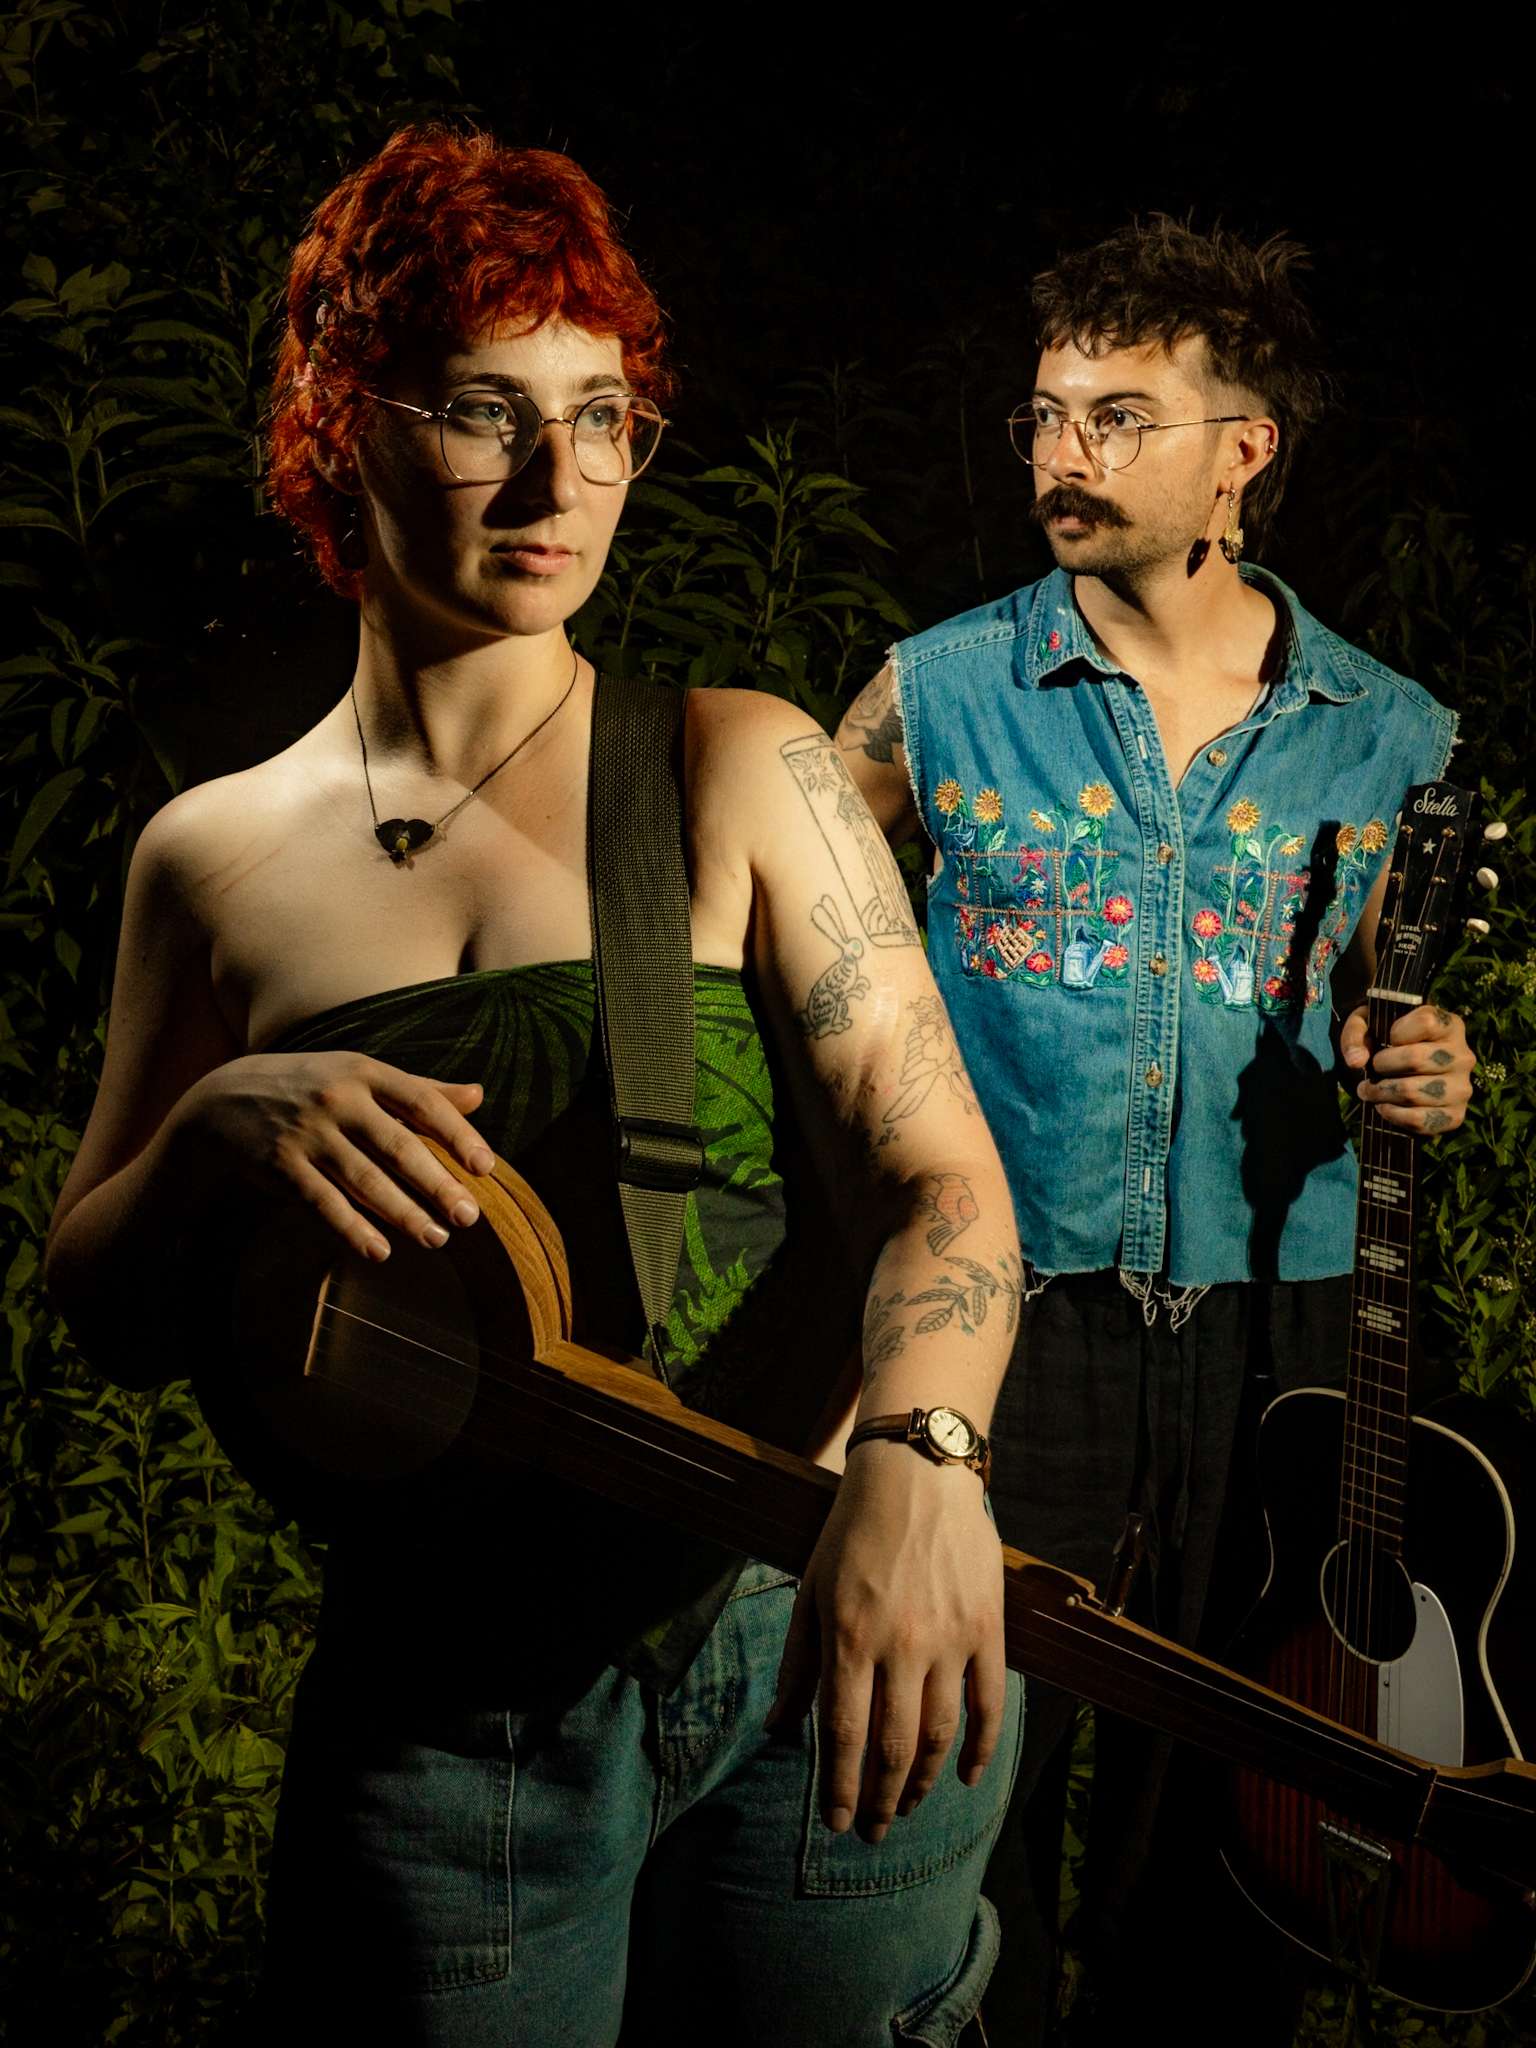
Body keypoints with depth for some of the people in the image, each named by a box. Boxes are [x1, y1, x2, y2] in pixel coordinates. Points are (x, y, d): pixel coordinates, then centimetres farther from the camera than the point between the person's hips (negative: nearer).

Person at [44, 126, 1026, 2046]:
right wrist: (217, 1132, -15)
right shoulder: (212, 857, 3)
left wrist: (919, 1456, -29)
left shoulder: (740, 771, -2)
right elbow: (103, 1313, 7)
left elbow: (936, 1170, -9)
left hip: (820, 1657, 0)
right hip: (441, 1719, 1)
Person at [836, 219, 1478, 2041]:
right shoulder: (944, 696, -2)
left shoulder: (1387, 738, 2)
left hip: (1275, 1310, 2)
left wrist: (1412, 1074, -7)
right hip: (1015, 1296, -1)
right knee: (981, 1743, 5)